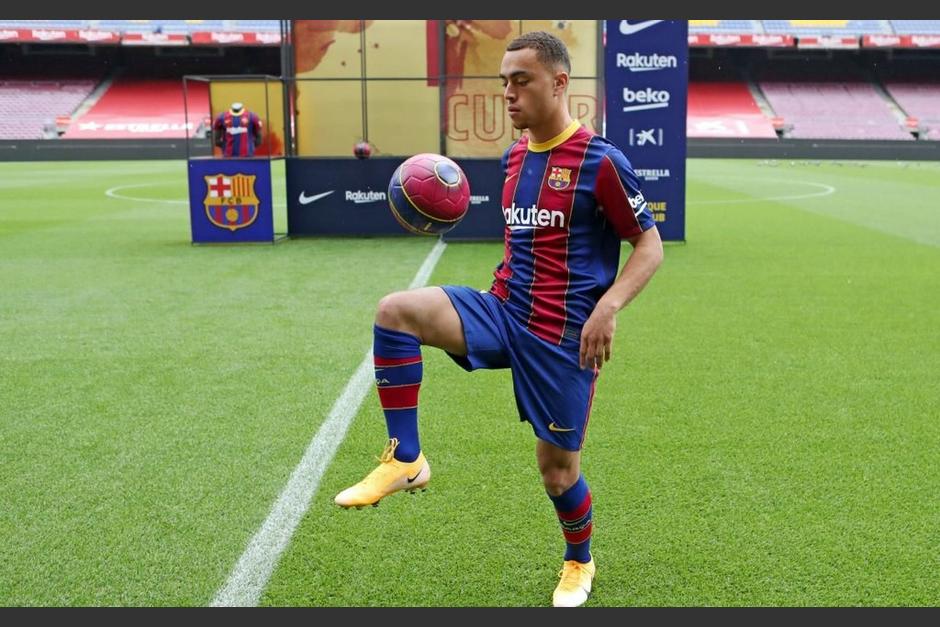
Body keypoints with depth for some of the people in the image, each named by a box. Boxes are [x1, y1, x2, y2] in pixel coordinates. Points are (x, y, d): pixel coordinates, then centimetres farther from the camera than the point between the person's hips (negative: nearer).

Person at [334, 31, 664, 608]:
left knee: (558, 470, 6)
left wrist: (608, 307, -20)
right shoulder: (514, 157, 10)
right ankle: (405, 460, -11)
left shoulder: (600, 160, -10)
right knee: (396, 311, -20)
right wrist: (501, 285, 9)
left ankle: (579, 563, 38)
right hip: (504, 311, 6)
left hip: (563, 335, -5)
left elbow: (650, 245, -6)